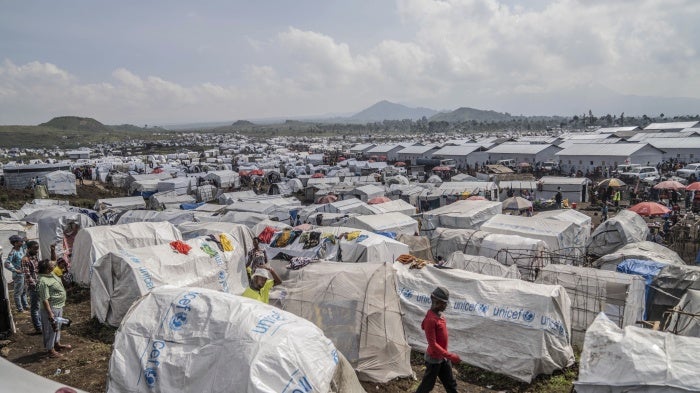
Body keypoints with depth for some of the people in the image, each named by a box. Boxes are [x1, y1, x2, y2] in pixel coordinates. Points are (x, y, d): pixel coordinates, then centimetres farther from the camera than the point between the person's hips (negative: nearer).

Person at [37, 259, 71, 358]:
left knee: (57, 326, 24)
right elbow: (45, 300, -28)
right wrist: (50, 314, -27)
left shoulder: (51, 274, -2)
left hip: (59, 306, 10)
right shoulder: (43, 282, -28)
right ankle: (50, 350, 20)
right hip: (52, 308, -10)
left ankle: (57, 344, 42)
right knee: (51, 328, 6)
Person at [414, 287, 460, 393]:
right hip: (434, 359, -9)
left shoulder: (438, 314, 0)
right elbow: (433, 344, -27)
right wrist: (450, 356, -29)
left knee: (451, 384, 19)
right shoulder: (431, 319, -27)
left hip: (443, 357, 9)